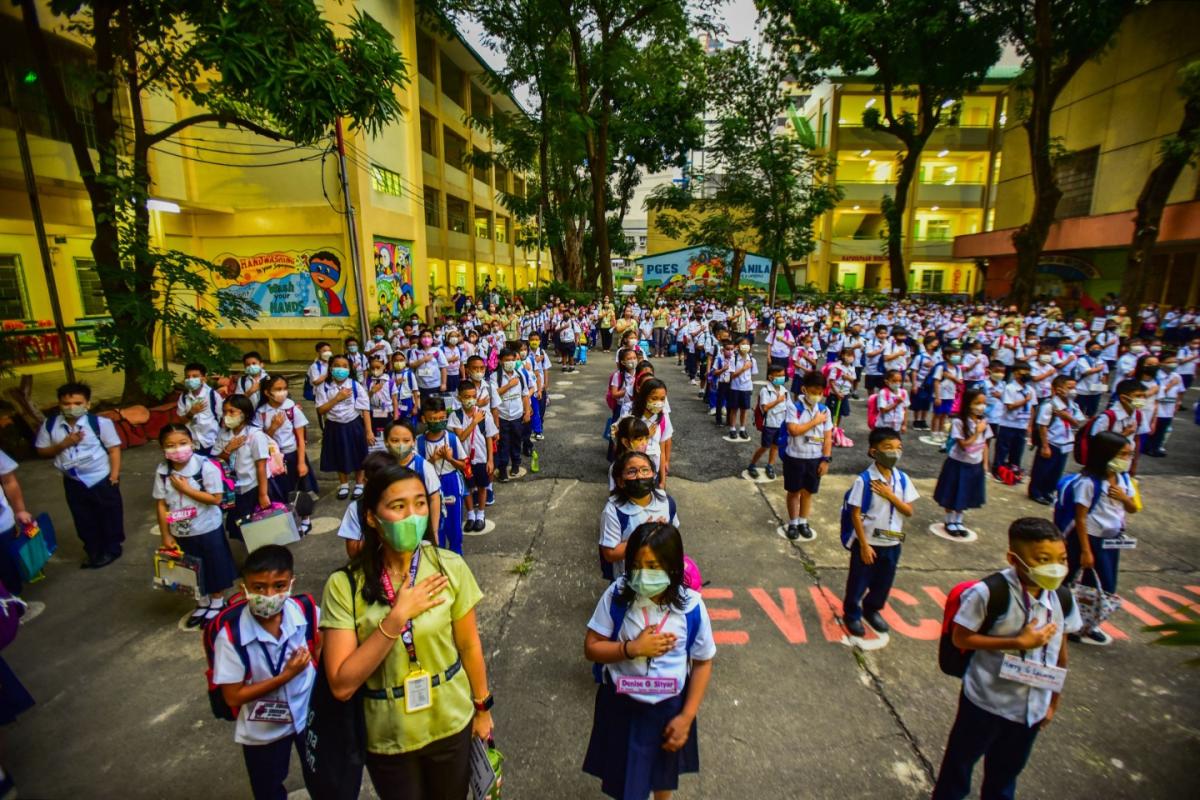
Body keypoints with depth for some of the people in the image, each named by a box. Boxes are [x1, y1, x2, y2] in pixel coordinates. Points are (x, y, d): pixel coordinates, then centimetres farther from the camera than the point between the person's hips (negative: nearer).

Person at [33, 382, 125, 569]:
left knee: (109, 516, 11)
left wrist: (114, 475, -15)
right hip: (74, 482, 4)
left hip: (102, 479, -4)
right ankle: (93, 551, 36)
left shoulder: (100, 422, -18)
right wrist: (63, 444, -17)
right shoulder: (50, 424, -6)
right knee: (84, 520, 18)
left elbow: (114, 449, -12)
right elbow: (42, 451, 3)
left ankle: (111, 549, 30)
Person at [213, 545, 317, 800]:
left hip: (310, 714, 1)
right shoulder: (230, 635, -30)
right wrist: (286, 675, -28)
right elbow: (233, 697, -21)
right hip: (262, 731, -1)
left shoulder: (307, 611, -24)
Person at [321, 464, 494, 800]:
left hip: (451, 724, 1)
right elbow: (342, 685, -21)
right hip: (387, 737, -1)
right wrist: (396, 617, -29)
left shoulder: (450, 567, -17)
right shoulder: (345, 585, -19)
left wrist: (482, 707, 5)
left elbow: (469, 645, -5)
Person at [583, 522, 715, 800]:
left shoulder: (691, 606, -23)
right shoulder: (617, 595, -24)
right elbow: (591, 648, -15)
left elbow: (703, 663, -10)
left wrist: (686, 717, -10)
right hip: (621, 704, -1)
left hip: (669, 706, 1)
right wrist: (633, 648, -29)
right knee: (624, 775, 24)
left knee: (664, 769, 30)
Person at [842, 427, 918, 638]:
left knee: (884, 582, 21)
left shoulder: (902, 479, -4)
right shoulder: (864, 480, -20)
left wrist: (890, 496, -19)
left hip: (892, 543, 5)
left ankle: (872, 609, 46)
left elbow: (909, 511, -3)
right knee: (859, 582, 11)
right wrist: (864, 545, -16)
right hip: (868, 542, -5)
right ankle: (852, 614, 34)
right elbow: (856, 515, -16)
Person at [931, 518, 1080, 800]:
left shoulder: (1062, 599, -8)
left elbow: (1059, 651, 5)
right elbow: (960, 637, -20)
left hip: (1032, 707, 5)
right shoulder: (990, 593, -27)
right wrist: (1018, 642, -25)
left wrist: (1054, 701, 13)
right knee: (959, 765, 16)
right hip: (986, 701, -5)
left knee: (1006, 773, 26)